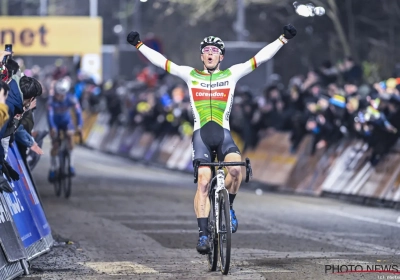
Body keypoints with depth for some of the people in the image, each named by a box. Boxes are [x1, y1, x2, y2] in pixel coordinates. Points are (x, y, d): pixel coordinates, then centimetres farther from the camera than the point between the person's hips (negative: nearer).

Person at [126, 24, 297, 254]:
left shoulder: (232, 74, 10)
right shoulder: (191, 75, 13)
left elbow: (261, 57, 7)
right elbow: (160, 61, 13)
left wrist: (283, 38, 1)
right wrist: (139, 45, 10)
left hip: (223, 134, 0)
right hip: (201, 134, 0)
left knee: (235, 168, -28)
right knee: (203, 183, -14)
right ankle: (203, 234, -14)